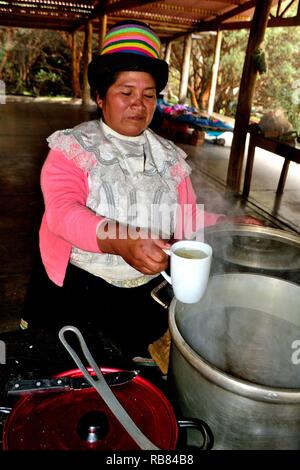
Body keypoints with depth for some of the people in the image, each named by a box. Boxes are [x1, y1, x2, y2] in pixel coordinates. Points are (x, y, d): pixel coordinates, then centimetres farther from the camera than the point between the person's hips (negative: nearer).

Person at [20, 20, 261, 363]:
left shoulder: (169, 156, 6)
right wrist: (122, 242, -40)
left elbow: (188, 217, 7)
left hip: (147, 298, 4)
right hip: (75, 293, -3)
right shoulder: (72, 148, -7)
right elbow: (64, 212, -23)